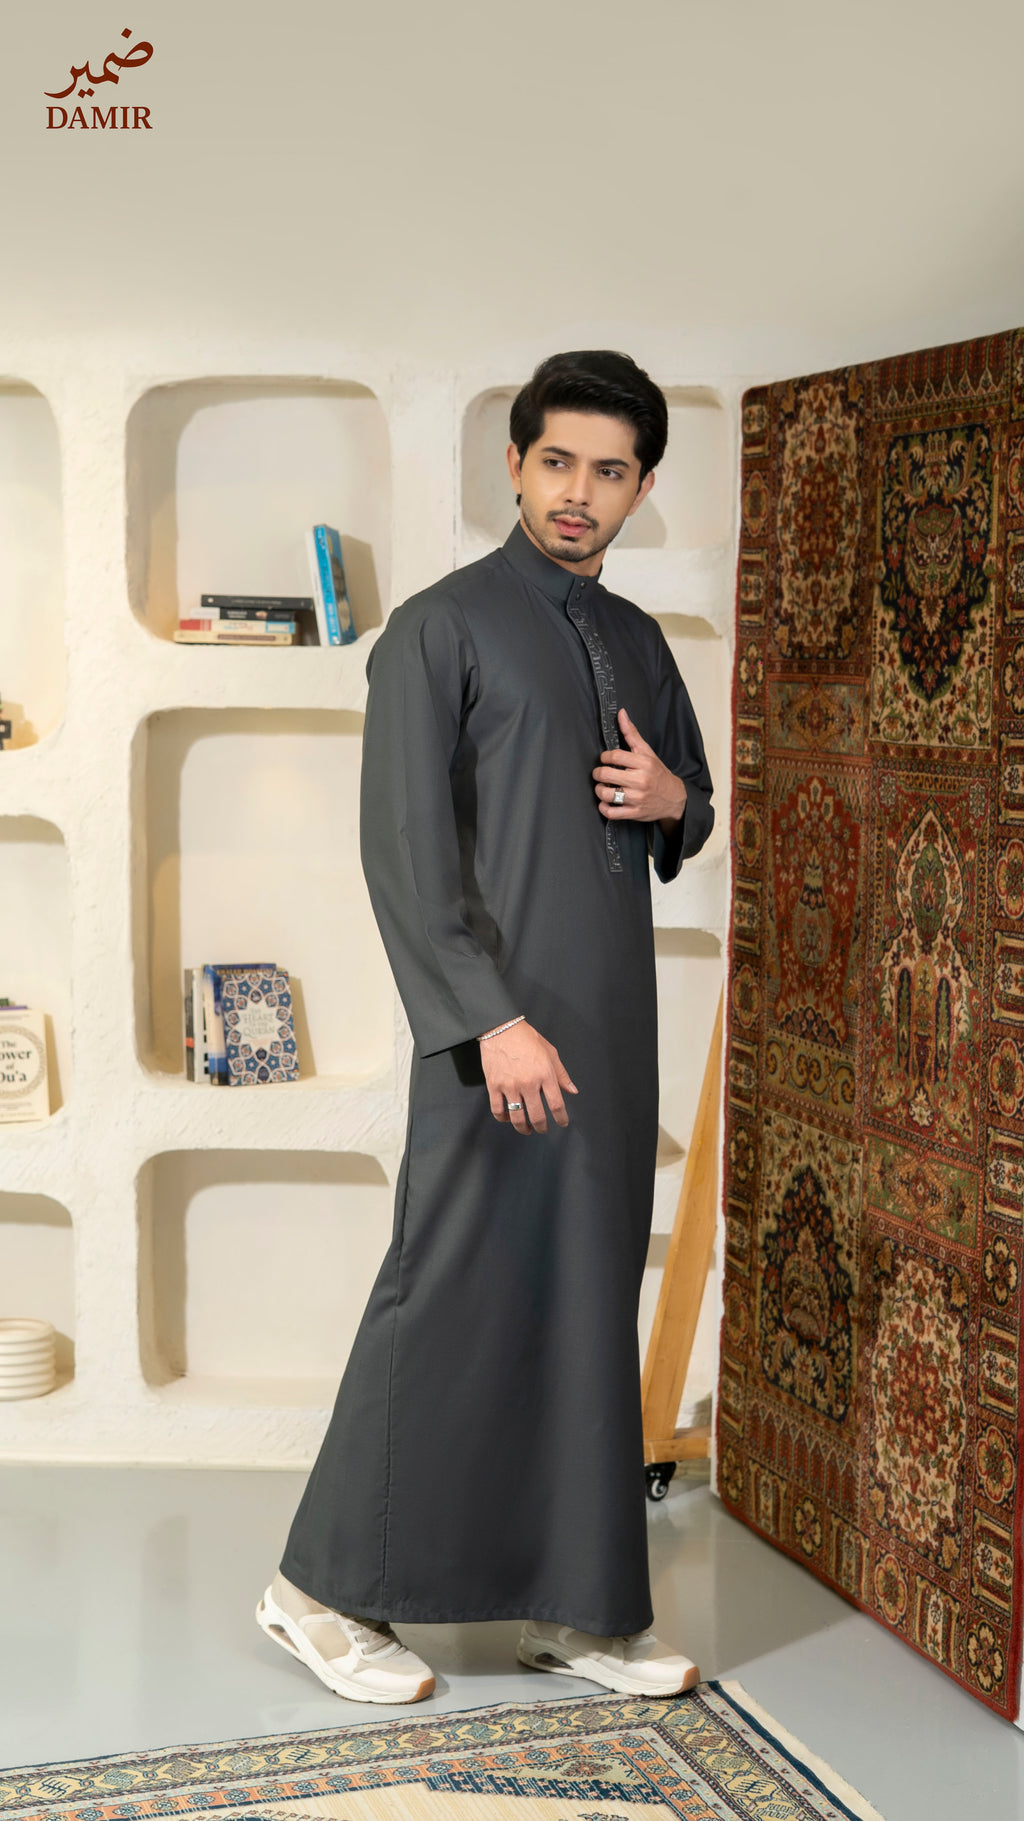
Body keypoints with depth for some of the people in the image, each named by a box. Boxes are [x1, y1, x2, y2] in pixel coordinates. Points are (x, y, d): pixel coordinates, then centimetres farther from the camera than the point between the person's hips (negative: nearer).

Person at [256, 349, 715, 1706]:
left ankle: (577, 1604, 19)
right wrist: (494, 1020, -20)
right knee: (458, 1293, -4)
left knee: (590, 1301, 9)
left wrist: (675, 800, 2)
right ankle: (327, 1590, 10)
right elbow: (406, 850, -12)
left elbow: (694, 810, 27)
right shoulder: (441, 629, -4)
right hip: (503, 1028, -7)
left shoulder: (639, 641, 17)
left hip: (616, 1029, 7)